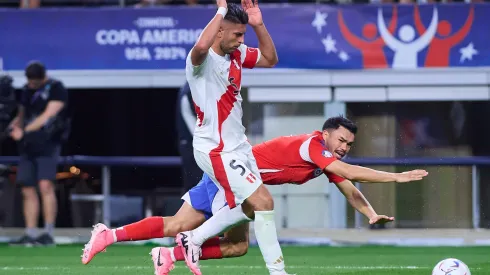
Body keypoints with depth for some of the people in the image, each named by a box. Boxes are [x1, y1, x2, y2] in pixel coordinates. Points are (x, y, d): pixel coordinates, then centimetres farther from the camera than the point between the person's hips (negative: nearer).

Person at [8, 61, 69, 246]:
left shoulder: (56, 89, -4)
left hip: (48, 144, -7)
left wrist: (24, 132, -13)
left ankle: (48, 233, -19)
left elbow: (47, 116, -13)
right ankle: (30, 234, 8)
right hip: (28, 146, 7)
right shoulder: (26, 91, 17)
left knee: (45, 185, -18)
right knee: (27, 190, 4)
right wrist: (15, 127, 1)